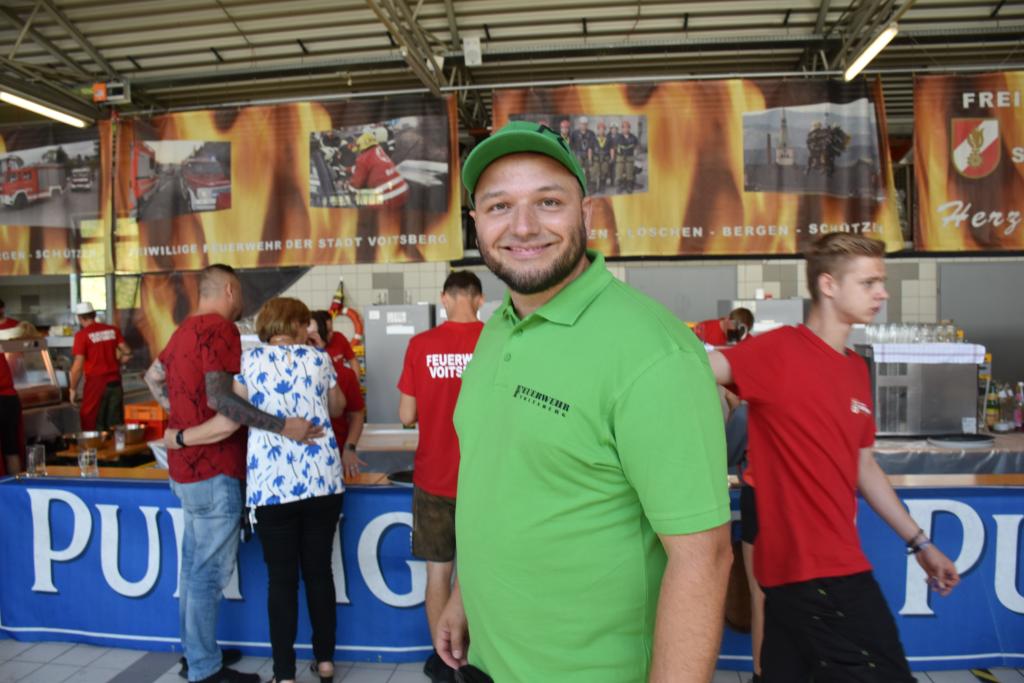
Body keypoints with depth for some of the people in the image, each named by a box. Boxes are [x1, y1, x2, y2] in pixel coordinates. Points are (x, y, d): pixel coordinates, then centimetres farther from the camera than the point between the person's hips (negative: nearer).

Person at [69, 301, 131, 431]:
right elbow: (127, 353, 4)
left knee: (92, 426, 5)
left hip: (96, 383, -4)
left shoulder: (82, 335, -8)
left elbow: (78, 365, -11)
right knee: (116, 424, 9)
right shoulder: (113, 330, 4)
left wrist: (73, 389, -3)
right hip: (115, 382, 4)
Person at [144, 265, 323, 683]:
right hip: (214, 469, -10)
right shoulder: (220, 328, -16)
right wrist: (282, 427, -31)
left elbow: (153, 377, 28)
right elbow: (219, 398, -27)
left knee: (195, 564, 18)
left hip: (188, 465, 10)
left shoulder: (185, 330, 14)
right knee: (211, 571, -1)